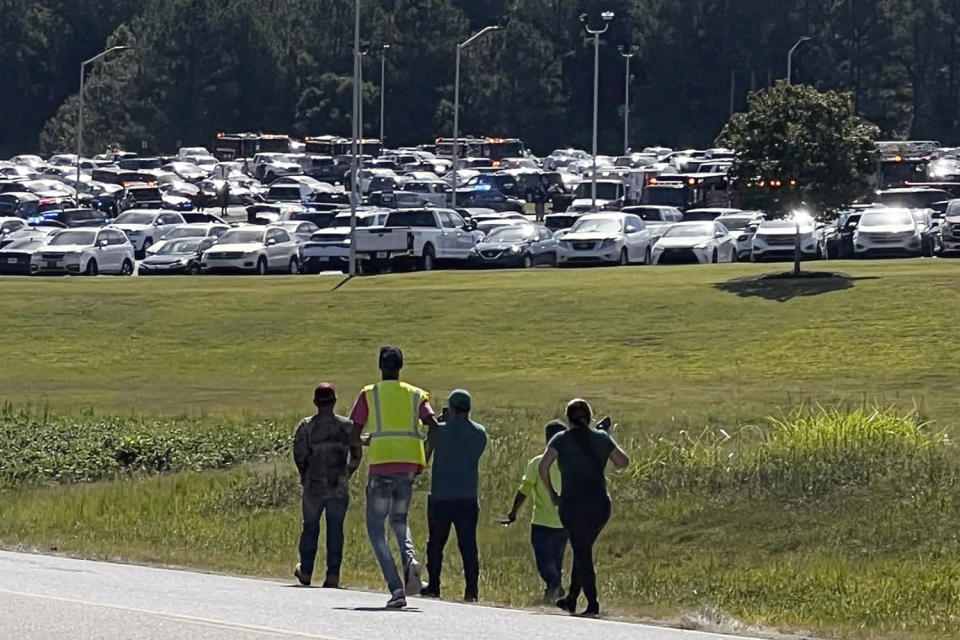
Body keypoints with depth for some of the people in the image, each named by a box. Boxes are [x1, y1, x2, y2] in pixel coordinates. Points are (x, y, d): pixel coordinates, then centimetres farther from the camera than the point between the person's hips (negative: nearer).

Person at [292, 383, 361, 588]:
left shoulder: (306, 426, -5)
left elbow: (299, 455, -8)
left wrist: (305, 476, 9)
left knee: (310, 527, 13)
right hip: (339, 488, 0)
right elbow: (356, 455, 5)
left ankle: (305, 572, 23)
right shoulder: (347, 426, -1)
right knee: (335, 529, 4)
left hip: (313, 487, 0)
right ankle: (333, 575, -1)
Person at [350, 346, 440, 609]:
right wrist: (426, 459, 8)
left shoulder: (369, 394, 5)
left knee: (376, 528, 5)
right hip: (410, 463, 3)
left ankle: (396, 589, -11)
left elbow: (354, 432, 1)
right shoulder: (416, 394, 12)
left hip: (381, 463, -3)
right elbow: (433, 426, -2)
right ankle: (410, 557, -10)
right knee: (399, 520, 24)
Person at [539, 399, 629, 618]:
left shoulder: (562, 439, -1)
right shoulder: (602, 438, 6)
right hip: (601, 504, 4)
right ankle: (571, 599, 26)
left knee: (582, 552, 0)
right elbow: (622, 462, 10)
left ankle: (593, 604, -8)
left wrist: (552, 493, 0)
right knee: (583, 550, 19)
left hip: (573, 504, -4)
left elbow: (544, 466, -12)